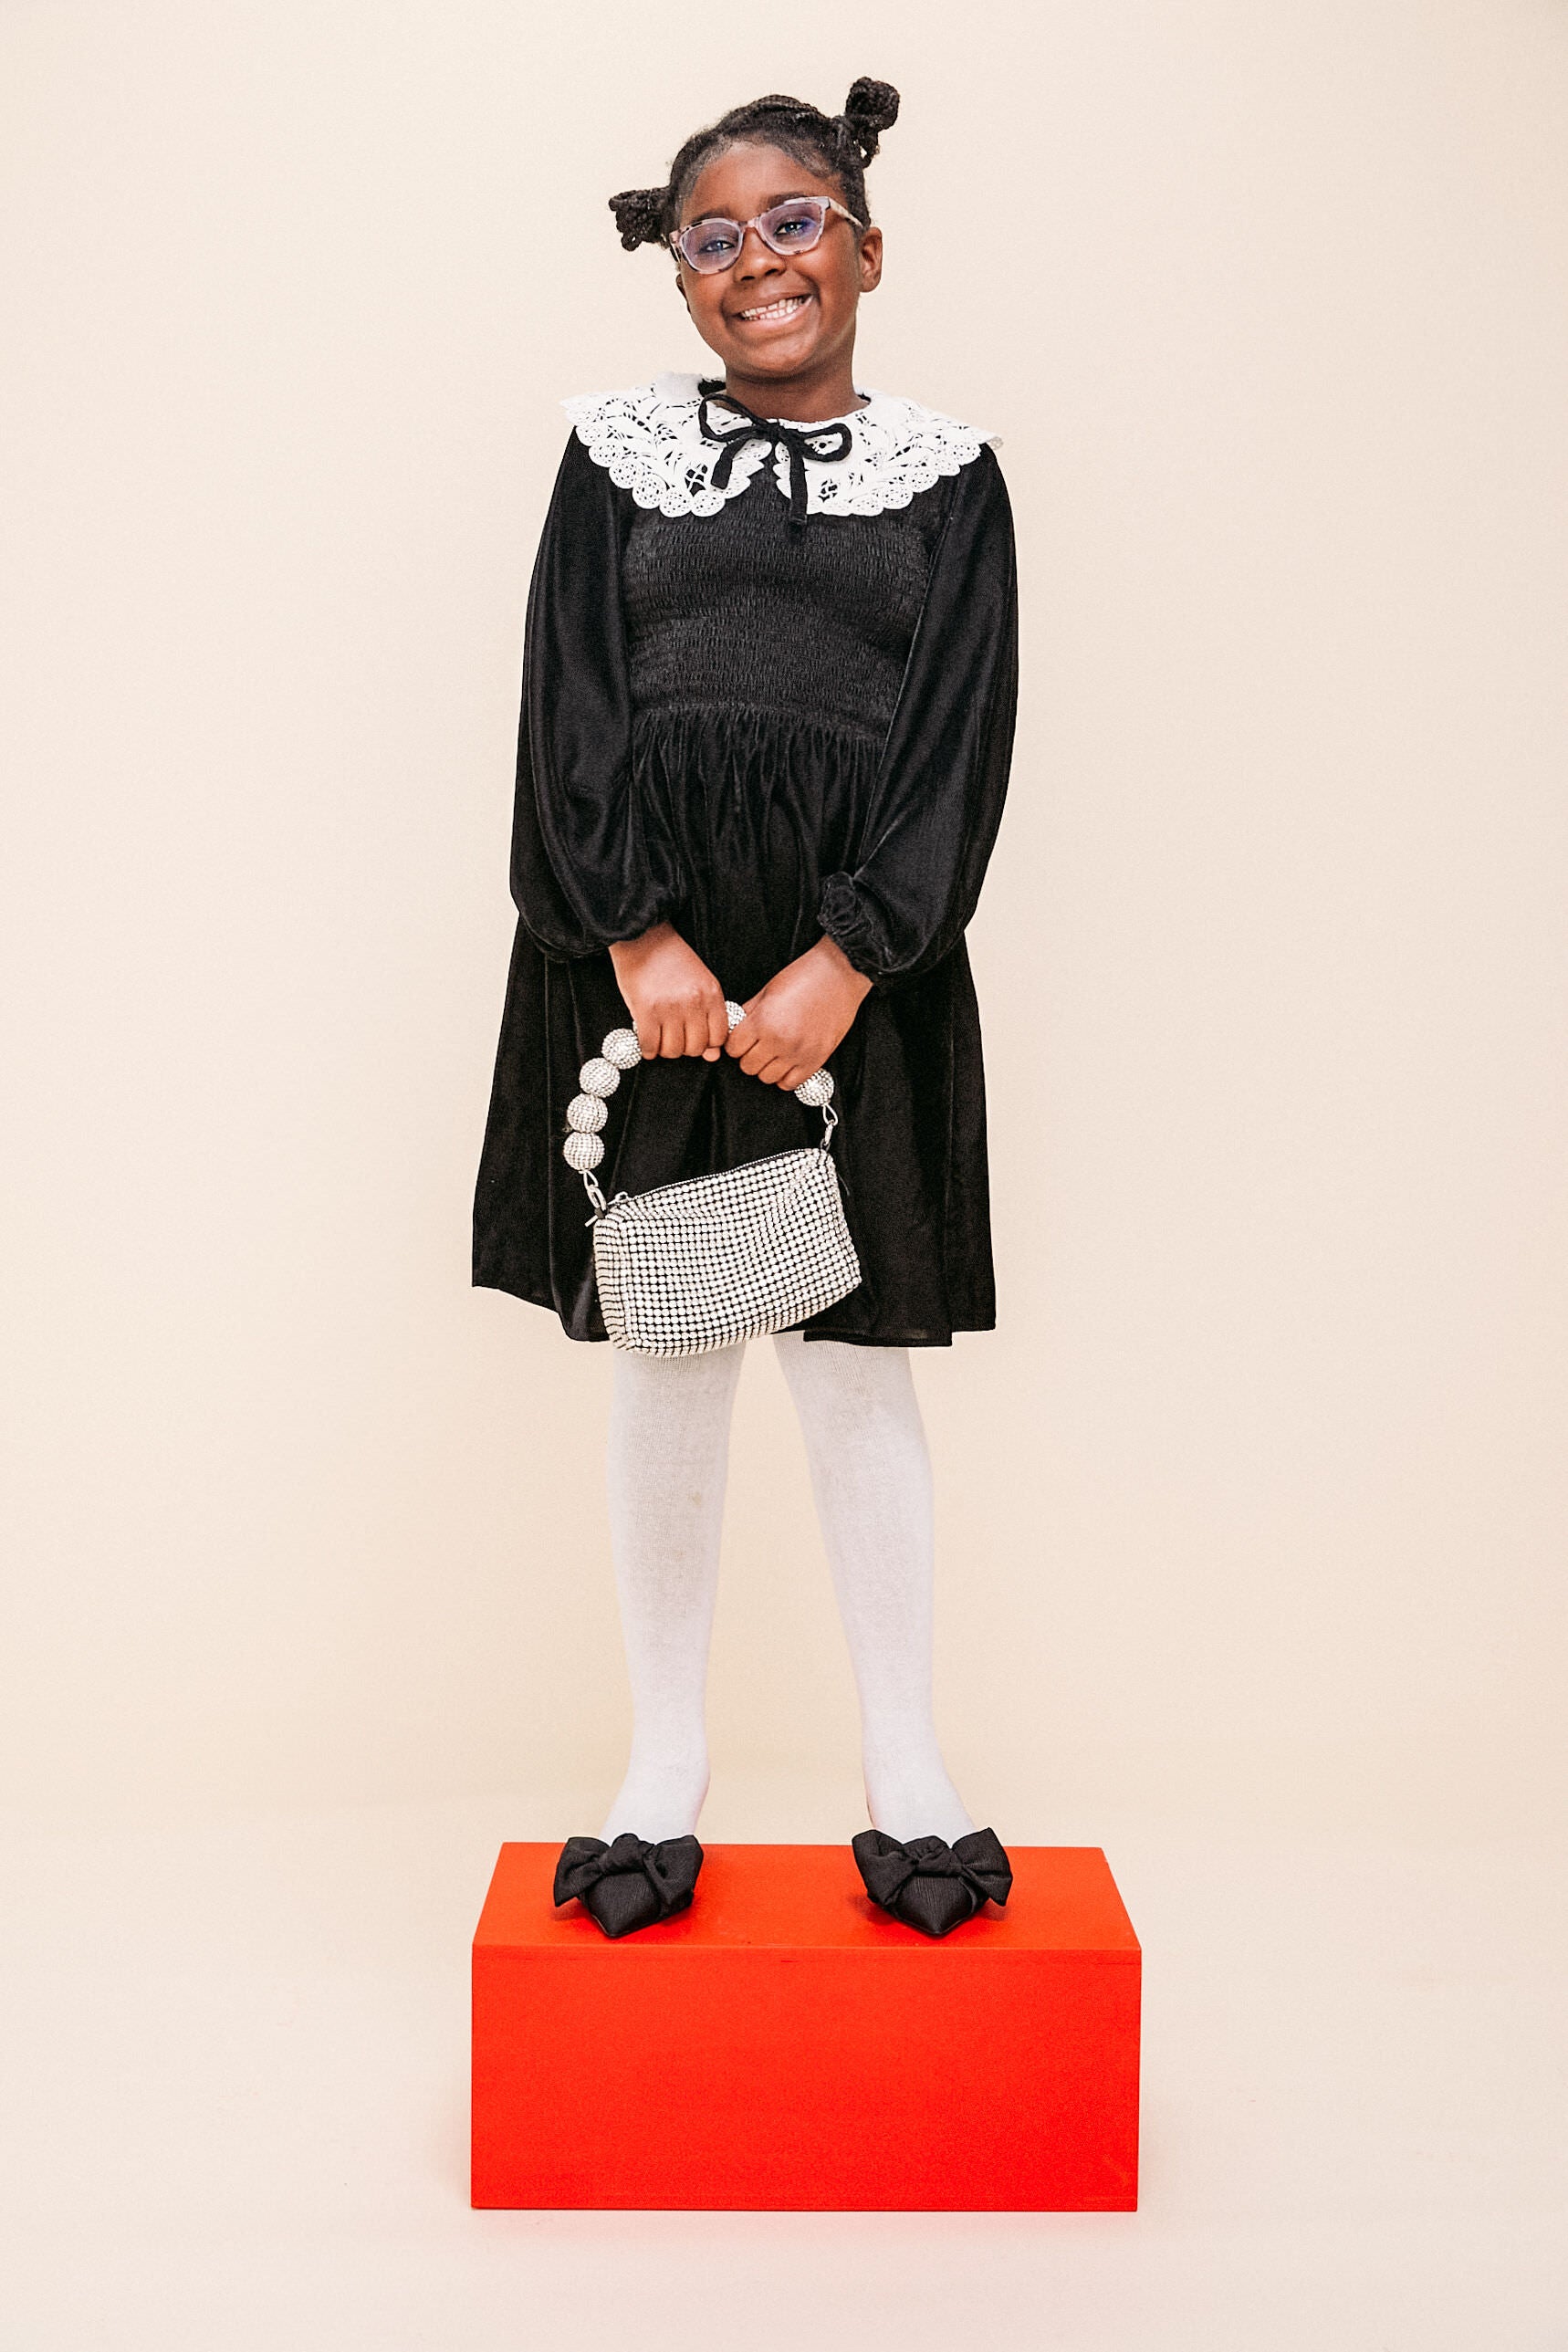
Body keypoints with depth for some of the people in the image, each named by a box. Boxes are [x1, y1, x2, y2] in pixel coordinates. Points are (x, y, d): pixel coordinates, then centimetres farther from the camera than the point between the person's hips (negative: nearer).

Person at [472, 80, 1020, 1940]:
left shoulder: (946, 474, 9)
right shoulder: (617, 453, 11)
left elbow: (962, 738, 0)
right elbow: (572, 709, 2)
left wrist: (839, 967, -12)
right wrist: (643, 936, -12)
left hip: (859, 962, 0)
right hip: (644, 955, 1)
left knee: (856, 1360, 3)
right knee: (662, 1362, 5)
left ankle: (907, 1781, 14)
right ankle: (665, 1778, 17)